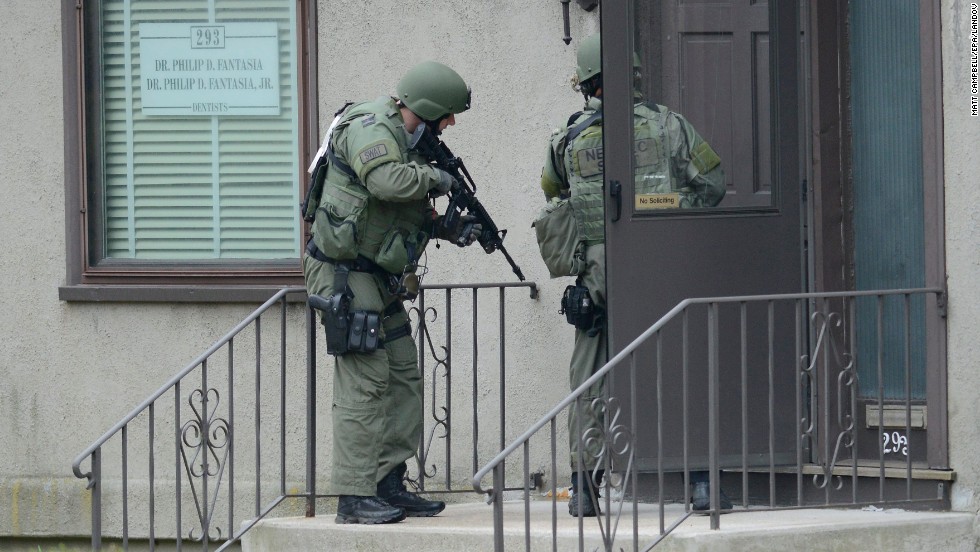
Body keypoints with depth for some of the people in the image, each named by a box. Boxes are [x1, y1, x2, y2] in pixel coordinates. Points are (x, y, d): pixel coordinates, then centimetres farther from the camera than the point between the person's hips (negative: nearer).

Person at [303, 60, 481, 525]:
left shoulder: (404, 138, 15)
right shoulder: (369, 129, -16)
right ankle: (355, 498, -10)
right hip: (345, 274, -10)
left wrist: (450, 229, 5)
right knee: (364, 383, -11)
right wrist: (435, 178, -19)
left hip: (381, 278, 10)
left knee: (404, 380, 10)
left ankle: (389, 486, 15)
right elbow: (387, 181, -36)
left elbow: (412, 212, 22)